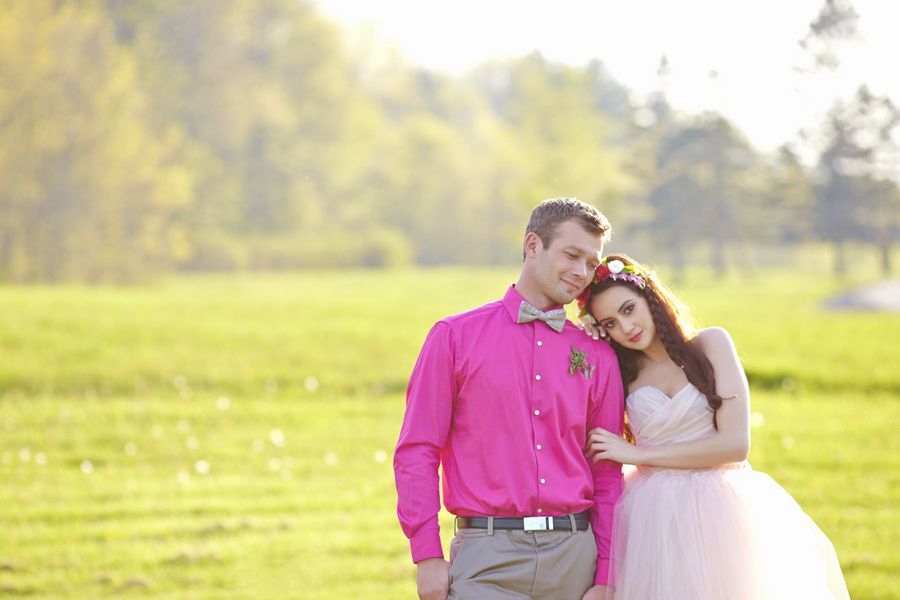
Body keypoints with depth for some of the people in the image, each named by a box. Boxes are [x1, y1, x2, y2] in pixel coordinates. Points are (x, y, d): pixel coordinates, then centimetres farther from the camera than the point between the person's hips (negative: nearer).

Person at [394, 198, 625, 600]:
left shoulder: (598, 358, 12)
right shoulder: (455, 337, 4)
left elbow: (608, 475, 13)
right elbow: (416, 452, 1)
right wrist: (427, 557, -5)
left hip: (574, 556, 3)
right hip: (489, 555, -3)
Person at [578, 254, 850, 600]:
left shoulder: (711, 344, 2)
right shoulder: (622, 375, 10)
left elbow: (735, 444, -8)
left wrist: (637, 454, -7)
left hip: (717, 514, -2)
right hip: (653, 517, 2)